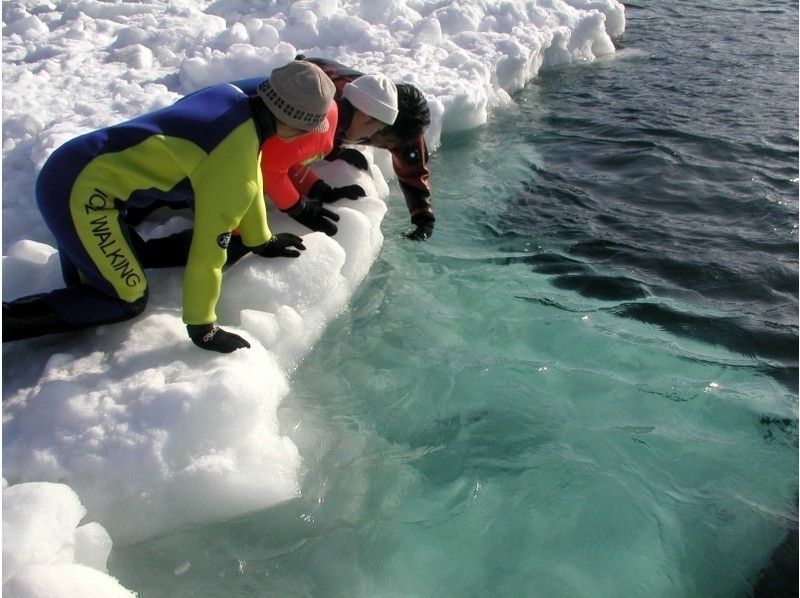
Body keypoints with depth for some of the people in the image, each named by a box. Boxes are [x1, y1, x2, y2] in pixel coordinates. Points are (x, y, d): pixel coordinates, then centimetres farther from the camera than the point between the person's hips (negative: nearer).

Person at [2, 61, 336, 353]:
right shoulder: (234, 166, -23)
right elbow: (208, 252, -19)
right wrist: (202, 328, -8)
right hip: (81, 191, -9)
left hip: (68, 166, 9)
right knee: (127, 302, -1)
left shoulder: (232, 98, 2)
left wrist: (261, 242, 27)